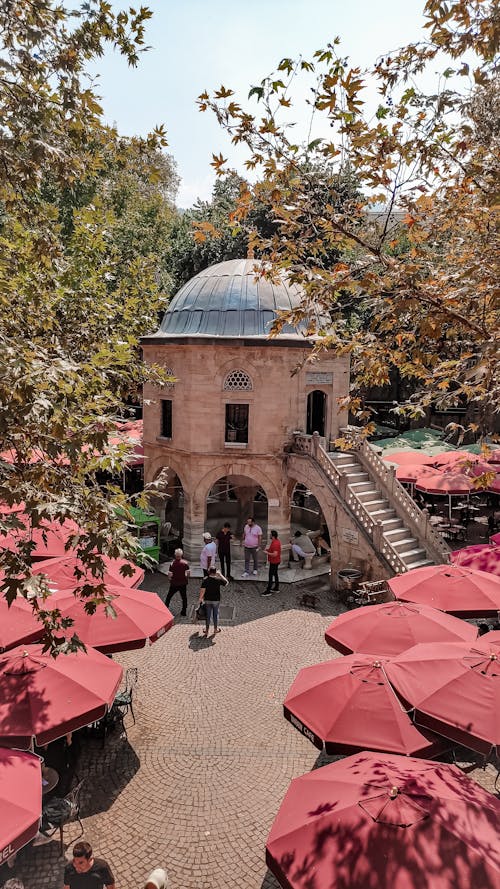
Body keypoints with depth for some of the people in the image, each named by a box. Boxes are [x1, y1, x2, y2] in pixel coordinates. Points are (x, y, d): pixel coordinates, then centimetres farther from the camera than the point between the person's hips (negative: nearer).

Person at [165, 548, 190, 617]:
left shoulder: (172, 563, -15)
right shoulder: (185, 563, -10)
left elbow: (169, 574, -13)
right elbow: (188, 573, -6)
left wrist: (170, 580, 6)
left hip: (174, 583, -1)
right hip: (183, 583, 1)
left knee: (169, 596, 18)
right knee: (184, 597, 13)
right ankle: (184, 612, 16)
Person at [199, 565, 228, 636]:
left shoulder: (205, 579, -12)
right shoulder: (218, 579, -12)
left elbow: (203, 590, -14)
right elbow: (226, 583, 4)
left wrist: (200, 598, -1)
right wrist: (220, 575, 3)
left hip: (207, 600, 1)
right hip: (216, 600, -1)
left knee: (208, 614, 13)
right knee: (215, 614, 16)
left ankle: (207, 630, 21)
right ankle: (215, 629, 28)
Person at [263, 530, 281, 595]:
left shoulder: (275, 544, -28)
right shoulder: (277, 540, 4)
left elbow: (275, 554, -32)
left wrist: (267, 553, -21)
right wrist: (268, 549, 6)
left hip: (274, 562, -10)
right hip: (276, 561, 10)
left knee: (271, 576, -3)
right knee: (275, 574, 20)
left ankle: (268, 591, 3)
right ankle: (276, 588, 31)